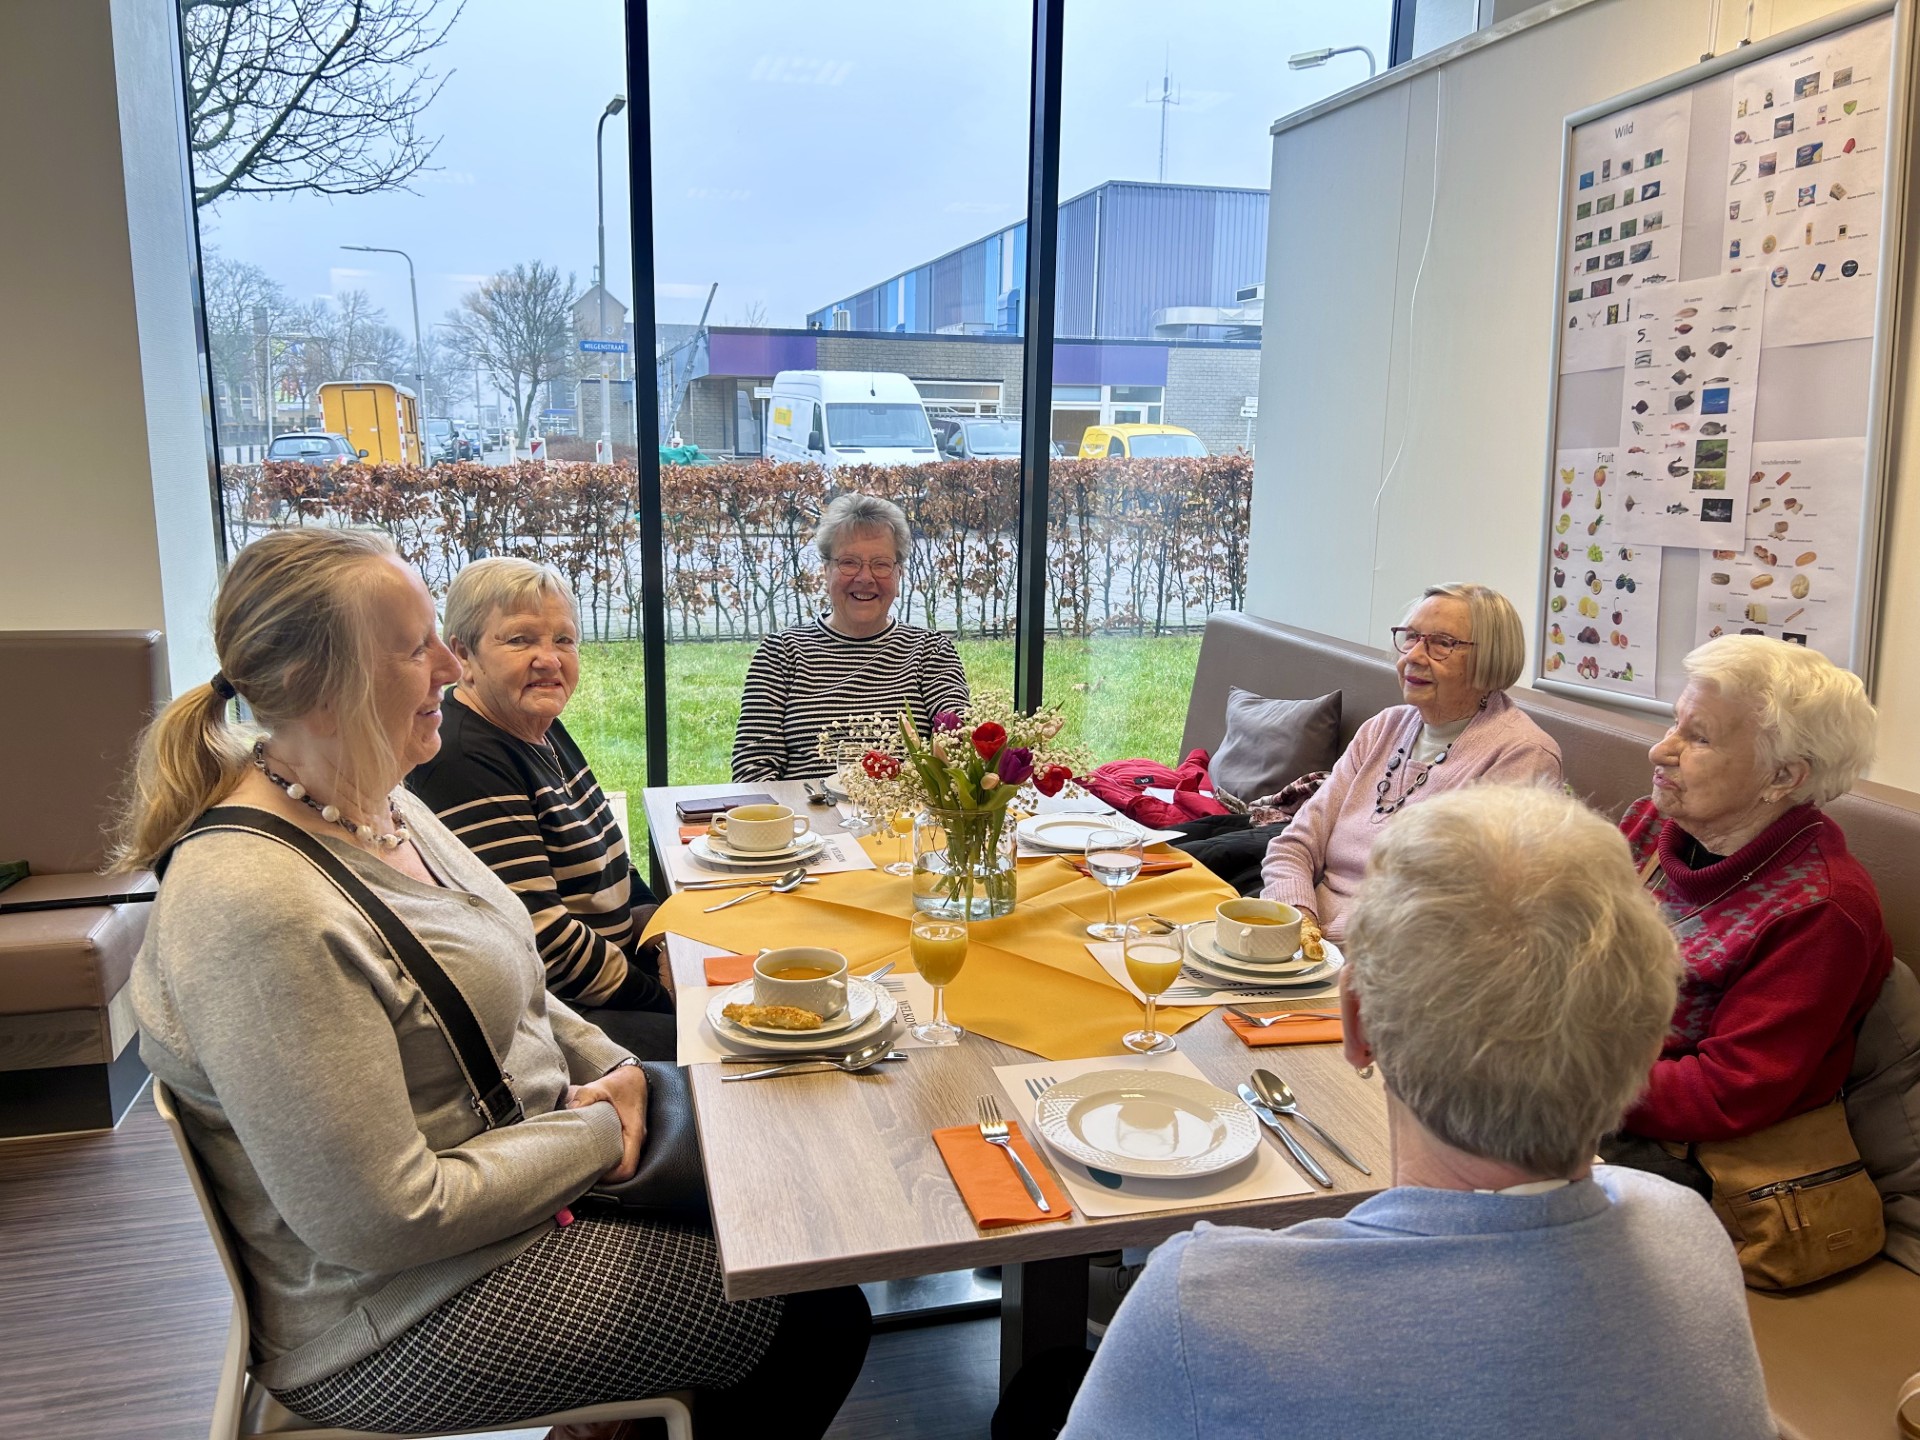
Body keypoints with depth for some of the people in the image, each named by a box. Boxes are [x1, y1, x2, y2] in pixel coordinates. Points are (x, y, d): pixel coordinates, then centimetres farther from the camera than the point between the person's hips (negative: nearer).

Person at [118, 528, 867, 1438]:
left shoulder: (375, 803, 0)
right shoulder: (256, 911, -31)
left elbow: (497, 985, 14)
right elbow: (385, 1225, -28)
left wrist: (610, 1069, -2)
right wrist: (595, 1137, -16)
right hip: (411, 1321, -9)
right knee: (821, 1322, -6)